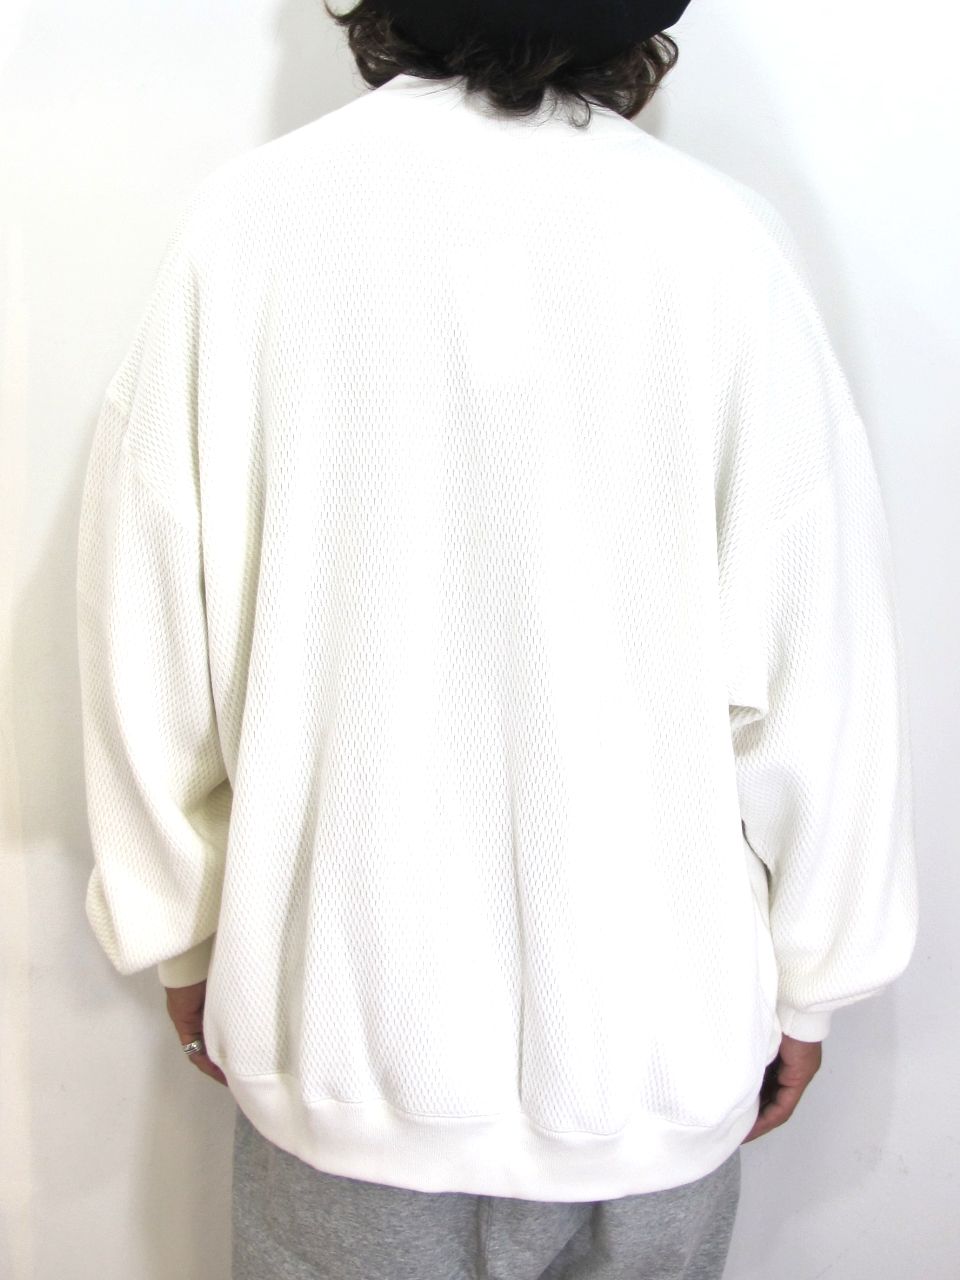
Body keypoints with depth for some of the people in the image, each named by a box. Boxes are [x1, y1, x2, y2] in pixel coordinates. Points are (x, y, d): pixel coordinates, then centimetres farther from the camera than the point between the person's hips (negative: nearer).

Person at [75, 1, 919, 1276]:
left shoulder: (248, 223, -11)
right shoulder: (726, 246, -13)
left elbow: (151, 635, -5)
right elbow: (814, 676, -8)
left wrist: (185, 938, 10)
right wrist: (809, 979, 7)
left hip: (344, 1028, 1)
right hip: (657, 1043, 0)